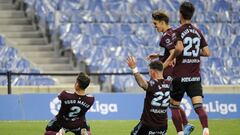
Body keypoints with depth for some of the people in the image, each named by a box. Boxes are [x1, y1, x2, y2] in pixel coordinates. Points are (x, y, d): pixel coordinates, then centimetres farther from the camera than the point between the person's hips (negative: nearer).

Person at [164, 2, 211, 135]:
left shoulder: (178, 31, -7)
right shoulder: (198, 32, 9)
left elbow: (179, 48, -25)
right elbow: (207, 52, 8)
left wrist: (169, 59, -11)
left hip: (180, 76, -4)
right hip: (195, 76, 4)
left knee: (174, 106, 11)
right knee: (198, 106, -6)